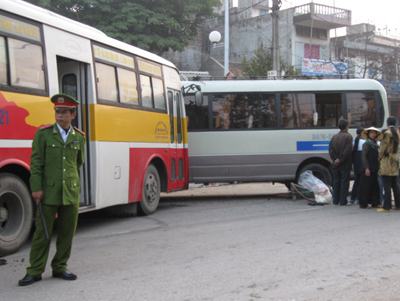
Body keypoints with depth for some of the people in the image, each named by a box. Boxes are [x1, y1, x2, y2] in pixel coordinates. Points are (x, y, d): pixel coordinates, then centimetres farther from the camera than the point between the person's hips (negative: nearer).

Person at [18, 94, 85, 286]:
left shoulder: (79, 137, 8)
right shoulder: (43, 134, -1)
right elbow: (36, 162, -4)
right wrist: (36, 188, -10)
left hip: (71, 193, 3)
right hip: (49, 192, -3)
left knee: (67, 233, 7)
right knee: (42, 232, 1)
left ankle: (60, 268, 20)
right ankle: (35, 271, 9)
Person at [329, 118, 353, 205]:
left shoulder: (334, 137, 7)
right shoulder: (348, 136, -10)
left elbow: (330, 149, 1)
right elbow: (348, 150, -18)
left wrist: (334, 159, -3)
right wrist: (340, 159, -12)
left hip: (335, 164, 5)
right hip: (345, 164, -5)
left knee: (336, 182, 11)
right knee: (344, 182, 0)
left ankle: (336, 200, 14)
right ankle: (343, 201, -1)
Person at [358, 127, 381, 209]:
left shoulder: (376, 144, 14)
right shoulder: (366, 144, -6)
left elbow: (377, 157, 16)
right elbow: (364, 156, -11)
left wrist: (378, 167, 10)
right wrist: (366, 168, -17)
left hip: (375, 169, 7)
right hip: (368, 169, -7)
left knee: (375, 186, 8)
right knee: (366, 186, -2)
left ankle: (374, 202, 14)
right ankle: (363, 203, 2)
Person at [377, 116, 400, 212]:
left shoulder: (387, 133, -12)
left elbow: (383, 148, -10)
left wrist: (380, 158, 3)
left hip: (387, 161, -7)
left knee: (387, 186, -6)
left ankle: (387, 206, -5)